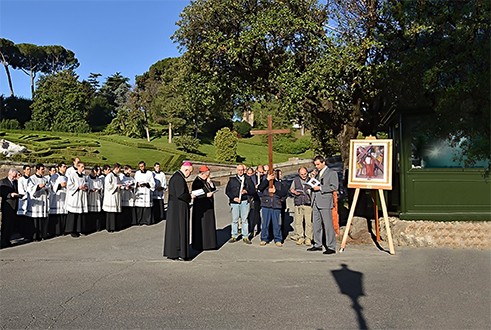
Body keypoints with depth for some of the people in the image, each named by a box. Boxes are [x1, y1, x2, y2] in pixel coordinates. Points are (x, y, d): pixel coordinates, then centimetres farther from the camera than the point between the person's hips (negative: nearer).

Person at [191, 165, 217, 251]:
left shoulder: (207, 181, 10)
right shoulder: (196, 182, -13)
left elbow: (214, 189, 7)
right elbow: (195, 195, -19)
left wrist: (210, 183, -8)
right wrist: (206, 195, -23)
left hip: (209, 206, 8)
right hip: (200, 207, -8)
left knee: (209, 224, 11)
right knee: (201, 225, -1)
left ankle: (209, 243, 19)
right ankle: (199, 245, 8)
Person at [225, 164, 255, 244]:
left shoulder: (248, 179, 9)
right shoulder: (232, 179, 9)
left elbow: (253, 190, 7)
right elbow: (227, 191, 7)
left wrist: (246, 191, -11)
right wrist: (233, 197, -6)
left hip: (245, 202, 0)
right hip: (234, 202, 0)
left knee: (244, 219, 1)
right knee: (234, 219, 3)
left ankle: (245, 237, 8)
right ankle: (234, 236, 14)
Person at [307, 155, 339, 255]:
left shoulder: (332, 173, -2)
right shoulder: (316, 172, 18)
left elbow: (334, 187, -11)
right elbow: (311, 185, 20)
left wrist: (320, 188, -15)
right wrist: (312, 177, 3)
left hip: (325, 203, -7)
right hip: (316, 203, 7)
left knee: (328, 225, -5)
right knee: (316, 225, 11)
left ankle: (331, 247, -1)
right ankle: (317, 245, 20)